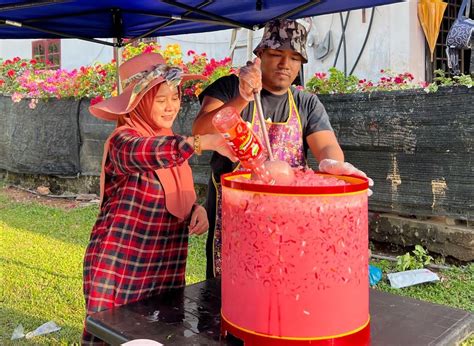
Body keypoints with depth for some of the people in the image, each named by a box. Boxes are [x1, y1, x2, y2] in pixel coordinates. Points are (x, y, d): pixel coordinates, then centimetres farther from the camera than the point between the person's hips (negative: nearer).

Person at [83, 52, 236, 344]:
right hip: (121, 266, -6)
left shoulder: (171, 142, 8)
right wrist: (204, 141, -50)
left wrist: (196, 208, -4)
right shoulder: (123, 140, -14)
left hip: (167, 266, 6)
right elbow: (149, 153, -38)